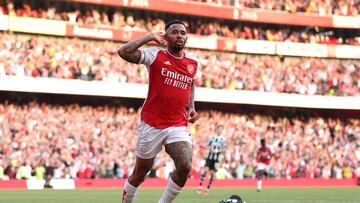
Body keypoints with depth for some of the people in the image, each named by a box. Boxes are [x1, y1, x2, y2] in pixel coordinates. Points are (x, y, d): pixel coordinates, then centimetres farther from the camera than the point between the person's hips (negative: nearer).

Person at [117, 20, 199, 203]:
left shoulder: (193, 64, 7)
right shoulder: (155, 56, -7)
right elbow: (123, 52, -21)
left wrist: (191, 107, 14)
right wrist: (150, 37, -15)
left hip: (178, 125, 3)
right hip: (152, 124, -3)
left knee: (185, 166, -19)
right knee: (140, 172, 9)